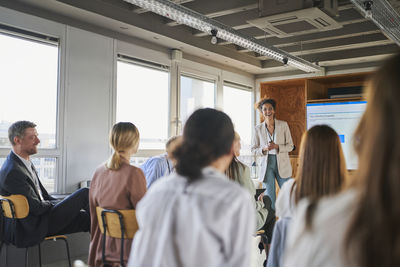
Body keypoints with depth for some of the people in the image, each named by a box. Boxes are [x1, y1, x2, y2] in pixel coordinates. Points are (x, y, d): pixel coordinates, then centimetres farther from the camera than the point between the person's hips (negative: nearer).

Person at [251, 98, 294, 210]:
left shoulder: (283, 125, 0)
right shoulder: (258, 128, 2)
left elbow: (290, 146, 1)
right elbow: (253, 149, 6)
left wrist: (277, 146, -16)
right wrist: (264, 149, -14)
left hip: (282, 164, 0)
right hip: (267, 164, 0)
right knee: (270, 197, 5)